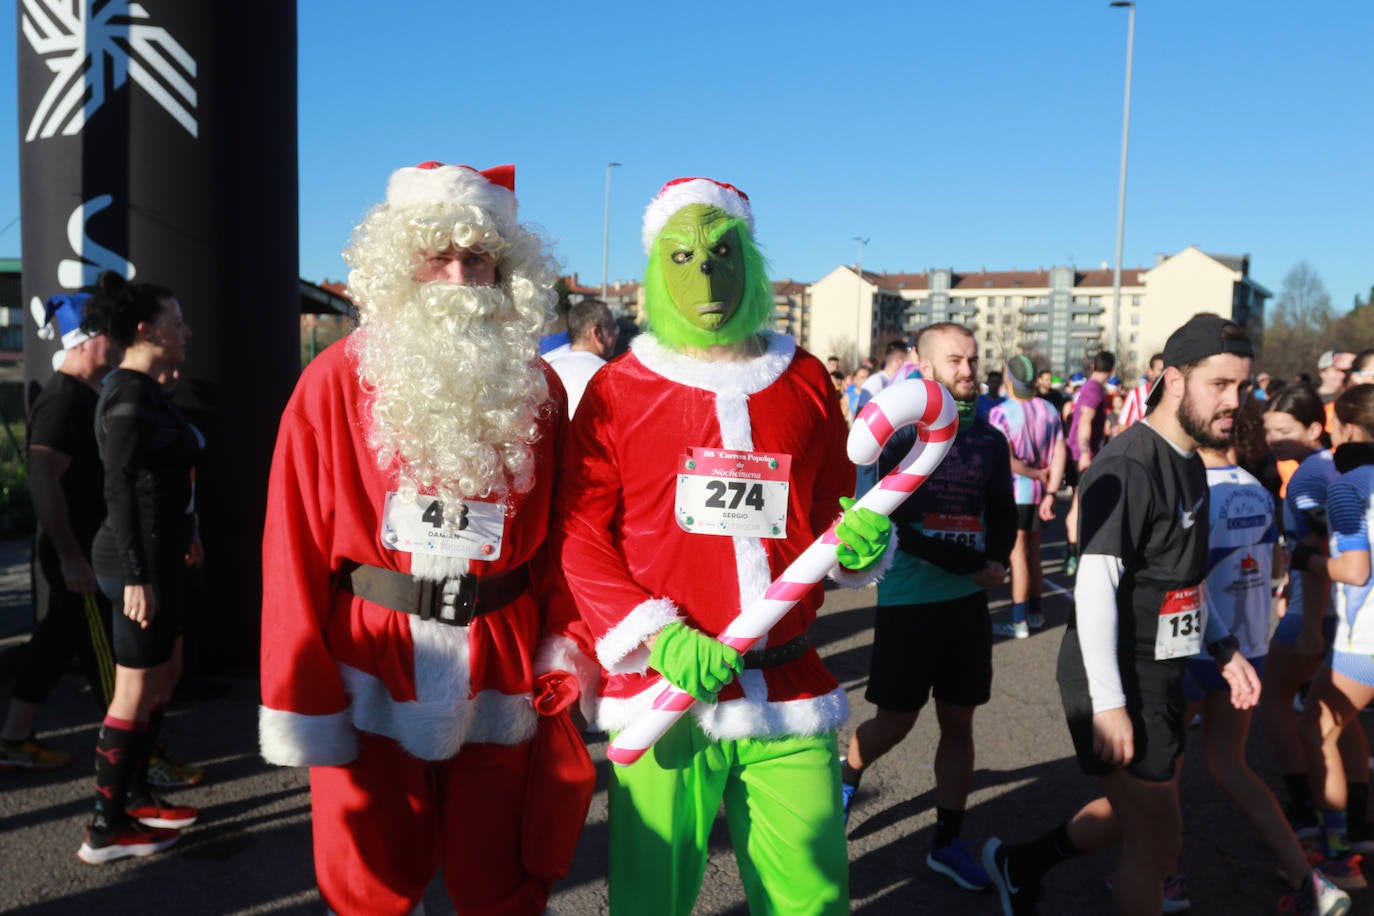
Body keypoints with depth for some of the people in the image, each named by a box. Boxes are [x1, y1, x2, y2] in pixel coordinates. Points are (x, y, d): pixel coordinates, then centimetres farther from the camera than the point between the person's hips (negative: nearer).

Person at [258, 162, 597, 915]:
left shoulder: (537, 388, 3)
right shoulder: (337, 381, -5)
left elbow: (559, 533, 4)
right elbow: (295, 545, -6)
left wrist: (568, 648, -4)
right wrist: (303, 699, -7)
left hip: (499, 680, 2)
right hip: (372, 677, -1)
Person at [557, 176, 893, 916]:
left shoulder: (805, 379, 10)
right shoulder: (617, 388, 2)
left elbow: (833, 504, 18)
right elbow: (579, 537, -2)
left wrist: (860, 540, -6)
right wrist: (659, 639, -14)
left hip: (790, 692, 2)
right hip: (664, 691, -2)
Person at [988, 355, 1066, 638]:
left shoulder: (1000, 413, -15)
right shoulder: (1049, 409, 2)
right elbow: (1059, 452, -1)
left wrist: (1037, 474, -9)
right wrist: (1050, 492, -3)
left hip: (1013, 492, -6)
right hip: (1040, 491, 6)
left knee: (1017, 555, -1)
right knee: (1033, 553, 18)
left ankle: (1019, 622, 4)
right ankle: (1035, 613, 29)